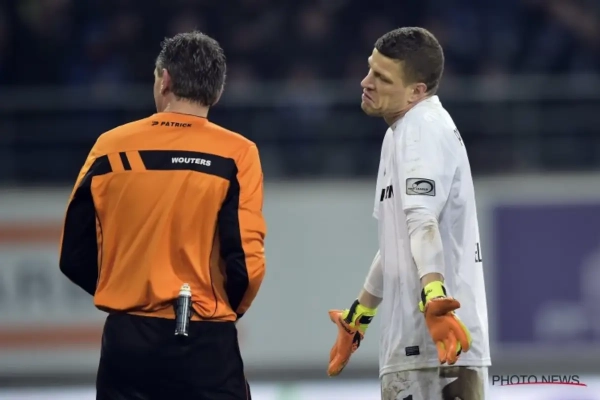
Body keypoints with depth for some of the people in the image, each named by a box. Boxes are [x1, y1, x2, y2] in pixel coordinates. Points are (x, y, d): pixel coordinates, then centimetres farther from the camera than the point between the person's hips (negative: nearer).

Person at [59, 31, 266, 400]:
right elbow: (247, 263, -11)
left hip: (126, 342, 3)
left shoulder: (110, 148, 1)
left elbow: (75, 257, 4)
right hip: (205, 343, -3)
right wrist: (225, 311, 9)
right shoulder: (235, 155, -7)